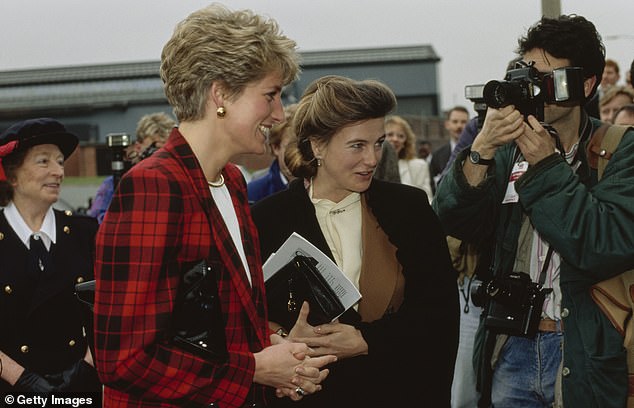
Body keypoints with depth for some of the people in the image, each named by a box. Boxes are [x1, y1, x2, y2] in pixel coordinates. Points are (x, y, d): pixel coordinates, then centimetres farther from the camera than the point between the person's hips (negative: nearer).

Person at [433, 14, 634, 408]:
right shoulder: (509, 146, 4)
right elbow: (456, 222, -8)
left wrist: (547, 166, -19)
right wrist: (481, 150, -23)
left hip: (588, 356, -3)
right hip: (511, 349, 3)